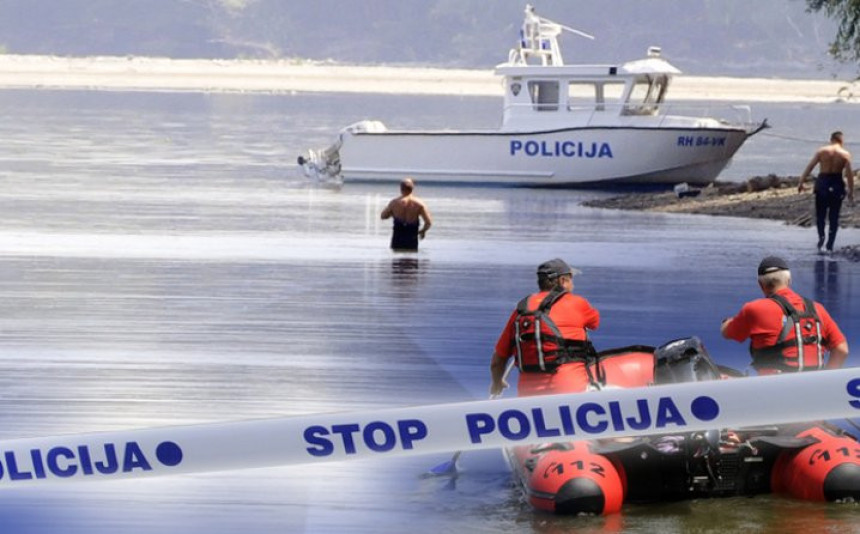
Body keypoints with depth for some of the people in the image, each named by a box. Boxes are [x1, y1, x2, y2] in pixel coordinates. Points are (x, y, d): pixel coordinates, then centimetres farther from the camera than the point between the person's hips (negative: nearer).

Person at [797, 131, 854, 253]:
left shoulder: (821, 151, -3)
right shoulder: (845, 154, -5)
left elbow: (809, 167, -7)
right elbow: (849, 174, -10)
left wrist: (801, 182, -4)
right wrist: (851, 192, -4)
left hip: (823, 183, 0)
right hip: (837, 186, 0)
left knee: (820, 214, 12)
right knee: (834, 216, 9)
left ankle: (821, 235, -13)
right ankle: (830, 245, 6)